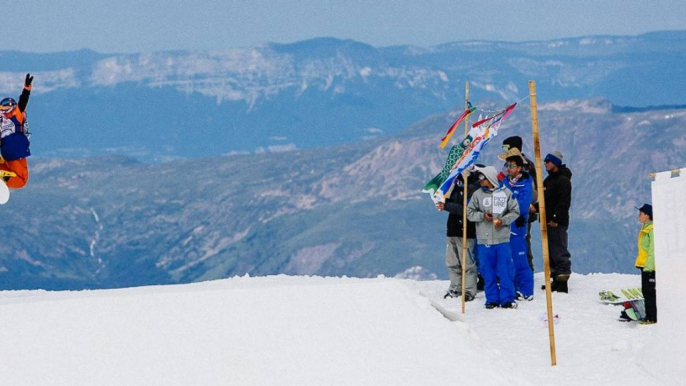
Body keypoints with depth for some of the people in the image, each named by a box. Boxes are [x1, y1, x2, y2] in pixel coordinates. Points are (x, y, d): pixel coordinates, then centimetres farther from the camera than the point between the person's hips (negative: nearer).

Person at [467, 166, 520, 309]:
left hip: (502, 239, -2)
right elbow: (469, 213, 7)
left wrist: (503, 220, -11)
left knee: (505, 270, -1)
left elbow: (515, 211, 4)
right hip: (484, 239, 2)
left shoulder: (505, 193, 0)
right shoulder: (478, 194, 4)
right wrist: (482, 216, -10)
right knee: (488, 271, 5)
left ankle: (507, 299, 5)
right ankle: (492, 299, 13)